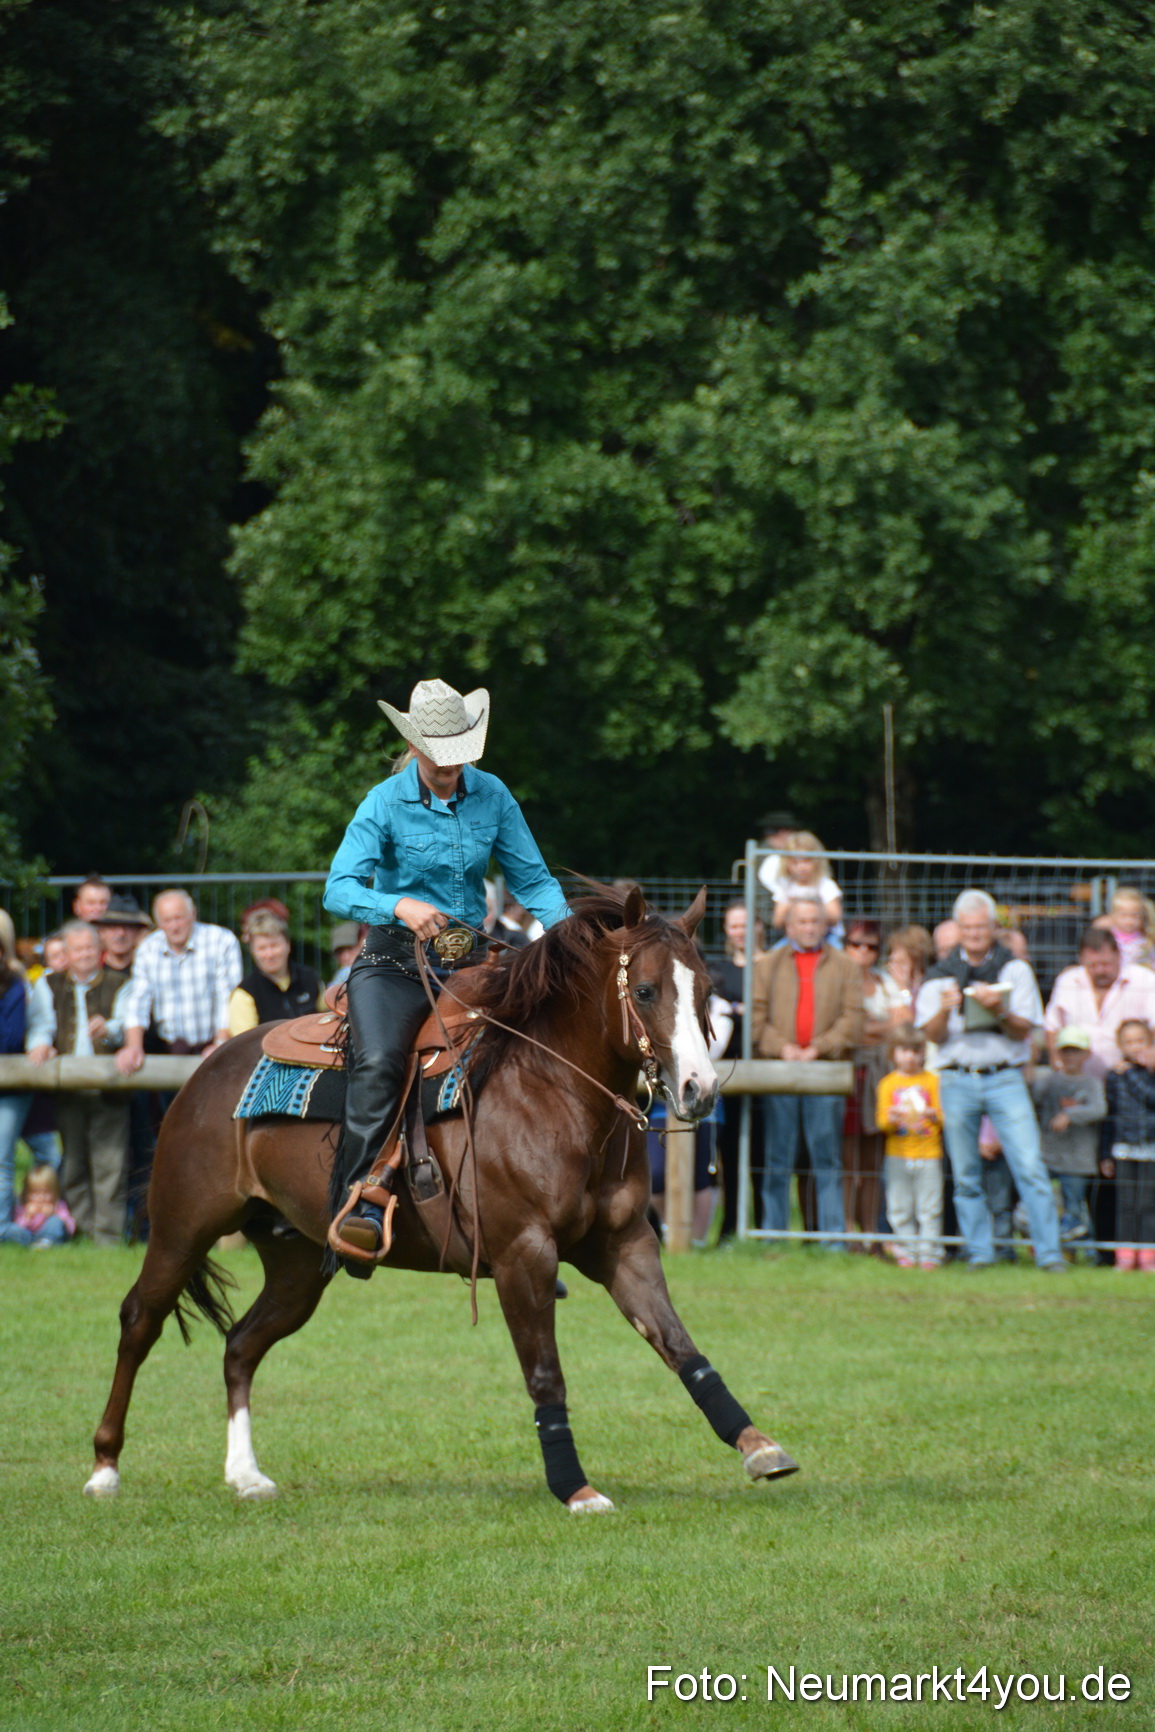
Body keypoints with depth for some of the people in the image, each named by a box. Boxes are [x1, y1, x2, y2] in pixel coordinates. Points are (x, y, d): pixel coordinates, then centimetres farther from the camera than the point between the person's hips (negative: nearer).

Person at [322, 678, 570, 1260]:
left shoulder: (492, 796, 5)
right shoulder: (385, 804, -6)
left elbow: (532, 879, 10)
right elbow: (340, 889, -14)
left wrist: (563, 927, -10)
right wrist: (400, 907, -33)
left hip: (470, 964, 4)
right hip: (396, 962, -4)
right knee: (378, 1064, -31)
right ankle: (359, 1204, -35)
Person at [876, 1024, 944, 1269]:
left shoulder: (931, 1081, 5)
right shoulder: (888, 1083, 8)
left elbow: (944, 1116, 2)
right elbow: (882, 1120, 3)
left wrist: (934, 1115, -20)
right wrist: (891, 1119, -20)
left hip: (929, 1154, -1)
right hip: (898, 1155, 1)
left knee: (929, 1207, -3)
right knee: (900, 1208, 2)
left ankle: (929, 1252, 1)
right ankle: (906, 1252, 10)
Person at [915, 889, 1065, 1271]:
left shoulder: (1015, 970, 8)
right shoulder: (941, 975, 11)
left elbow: (1023, 1031, 2)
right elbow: (933, 1035, 5)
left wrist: (998, 1011, -17)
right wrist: (945, 1010, -15)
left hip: (1004, 1078, -2)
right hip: (957, 1079, 2)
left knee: (1030, 1167, -11)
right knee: (966, 1176, 2)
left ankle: (1049, 1252, -10)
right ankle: (979, 1252, 11)